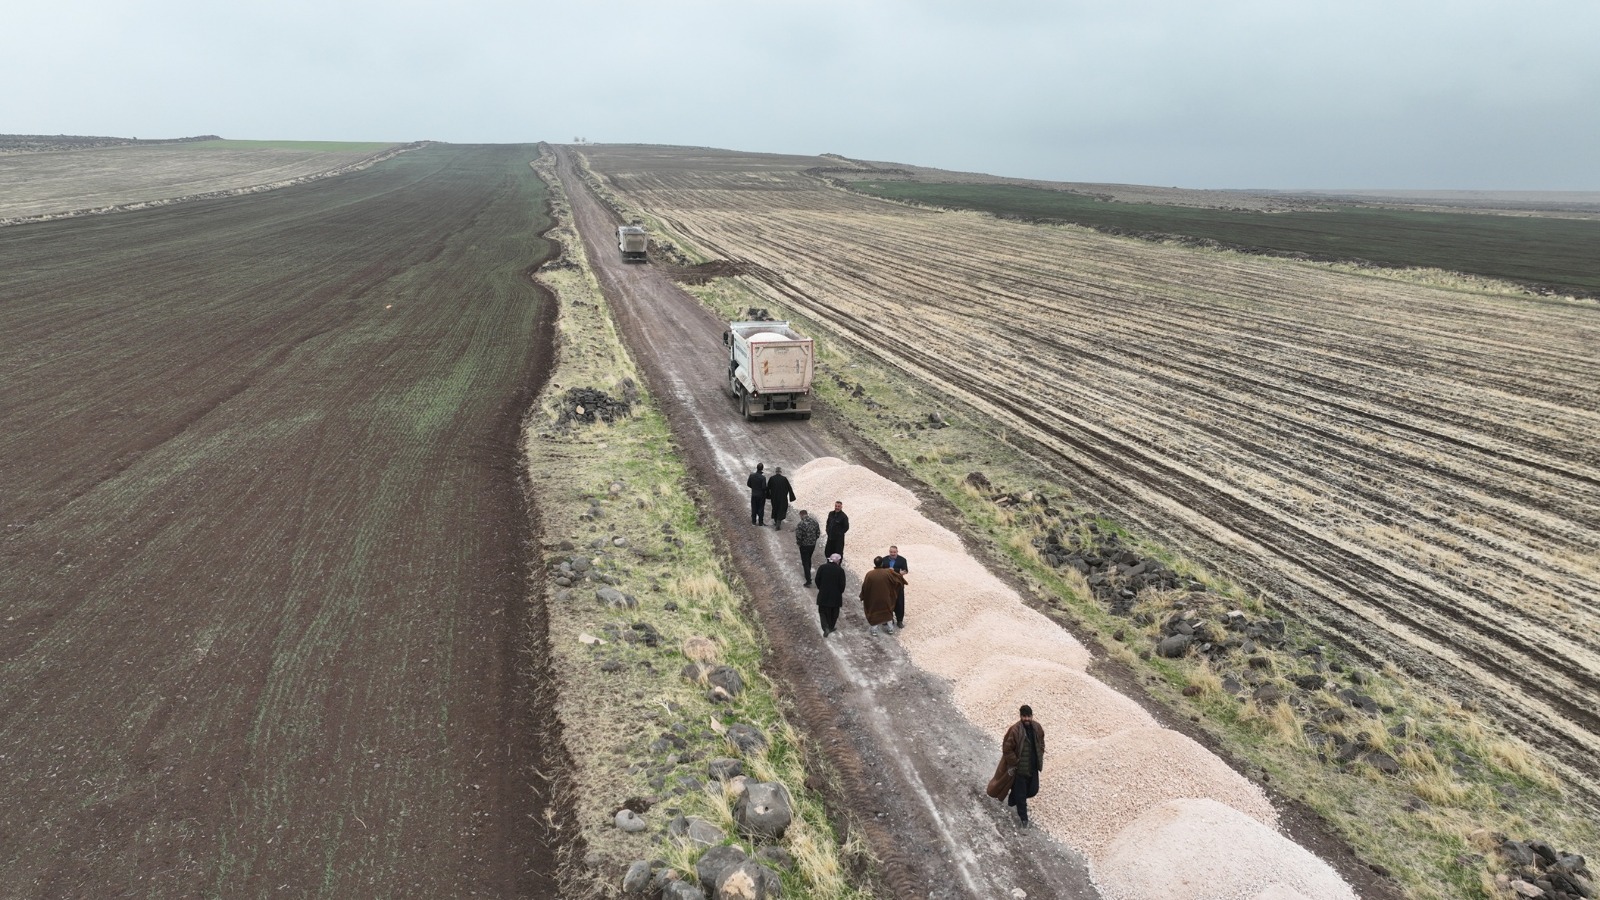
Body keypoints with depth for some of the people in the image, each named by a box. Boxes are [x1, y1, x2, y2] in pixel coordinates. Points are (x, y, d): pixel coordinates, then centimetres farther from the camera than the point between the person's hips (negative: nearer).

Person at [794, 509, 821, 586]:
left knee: (805, 562, 3)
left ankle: (808, 580, 0)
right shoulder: (814, 522, -2)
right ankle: (808, 575, 42)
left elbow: (798, 536, -20)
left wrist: (798, 543, -1)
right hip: (813, 545, 6)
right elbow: (818, 533, 4)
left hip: (804, 545, -6)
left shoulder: (800, 524, -19)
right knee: (808, 559, 26)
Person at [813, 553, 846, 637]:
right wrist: (840, 592, 7)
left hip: (823, 595, 1)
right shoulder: (840, 570, -12)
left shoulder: (822, 567, -7)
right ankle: (831, 627, 33)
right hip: (836, 595, -1)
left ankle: (826, 628, -2)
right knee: (834, 612, 19)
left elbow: (817, 580, -3)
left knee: (823, 611, 13)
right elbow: (842, 584, -11)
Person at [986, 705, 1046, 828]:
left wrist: (1040, 759, 7)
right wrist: (1014, 764, -17)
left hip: (1033, 767, 6)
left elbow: (1041, 743, 12)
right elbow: (1007, 749, -19)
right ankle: (1023, 818, 23)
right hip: (1019, 769, -6)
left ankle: (1012, 799, 43)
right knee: (1020, 794, 4)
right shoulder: (1015, 730, -24)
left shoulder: (1037, 728, -6)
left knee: (1033, 790, 16)